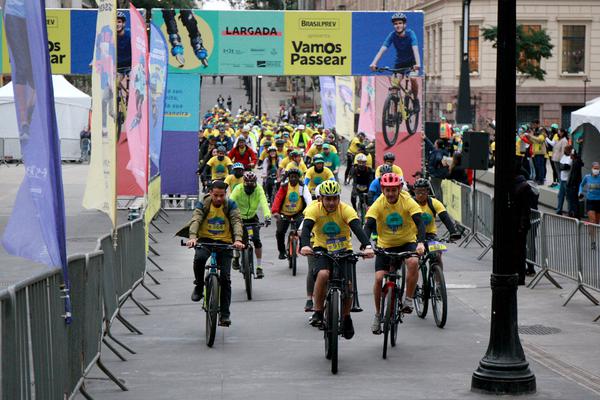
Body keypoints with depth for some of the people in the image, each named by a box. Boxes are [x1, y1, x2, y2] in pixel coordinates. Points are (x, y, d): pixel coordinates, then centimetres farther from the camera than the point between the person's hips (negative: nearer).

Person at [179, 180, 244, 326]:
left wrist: (238, 239, -33)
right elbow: (195, 220, -17)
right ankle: (199, 287, -8)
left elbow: (237, 222, -14)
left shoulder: (230, 205, -3)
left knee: (225, 278, -7)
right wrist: (192, 237, -37)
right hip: (205, 239, 0)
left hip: (224, 242, 0)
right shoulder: (202, 204, -4)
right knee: (199, 258, -35)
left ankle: (225, 315, 0)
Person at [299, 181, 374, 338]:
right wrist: (304, 245, -53)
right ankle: (317, 312, -16)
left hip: (343, 249, 1)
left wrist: (367, 246, -49)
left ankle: (346, 317, 15)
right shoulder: (314, 209, -18)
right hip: (322, 248, -1)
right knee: (323, 274, -31)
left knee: (348, 284, -13)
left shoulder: (346, 209, -19)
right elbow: (306, 228, -32)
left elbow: (357, 228, -32)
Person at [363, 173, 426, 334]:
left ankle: (408, 300, -14)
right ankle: (378, 314, 8)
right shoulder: (378, 204, -16)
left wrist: (421, 242, -44)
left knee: (413, 262, -32)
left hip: (407, 242, -1)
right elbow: (368, 226, -24)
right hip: (385, 245, 1)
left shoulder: (408, 201, -17)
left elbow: (419, 222, -27)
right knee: (379, 278, -12)